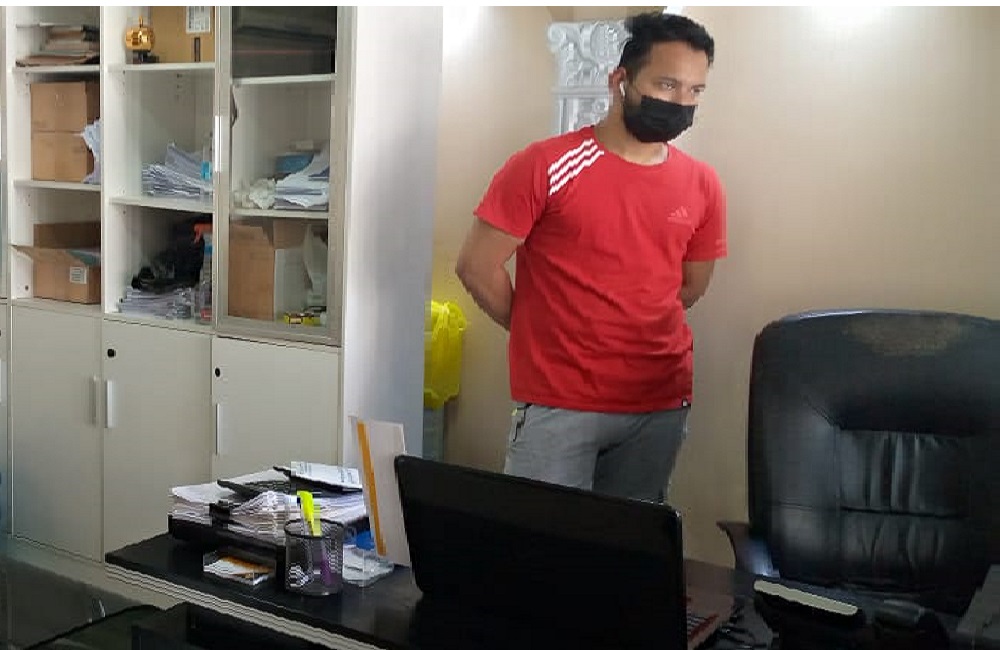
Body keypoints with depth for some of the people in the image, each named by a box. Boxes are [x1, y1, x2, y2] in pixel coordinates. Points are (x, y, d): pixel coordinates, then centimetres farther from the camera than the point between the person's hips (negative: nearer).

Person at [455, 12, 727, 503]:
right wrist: (541, 334, 5)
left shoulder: (703, 186, 4)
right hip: (559, 403, -4)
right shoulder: (545, 166, -9)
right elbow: (476, 266, -5)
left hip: (662, 404, 4)